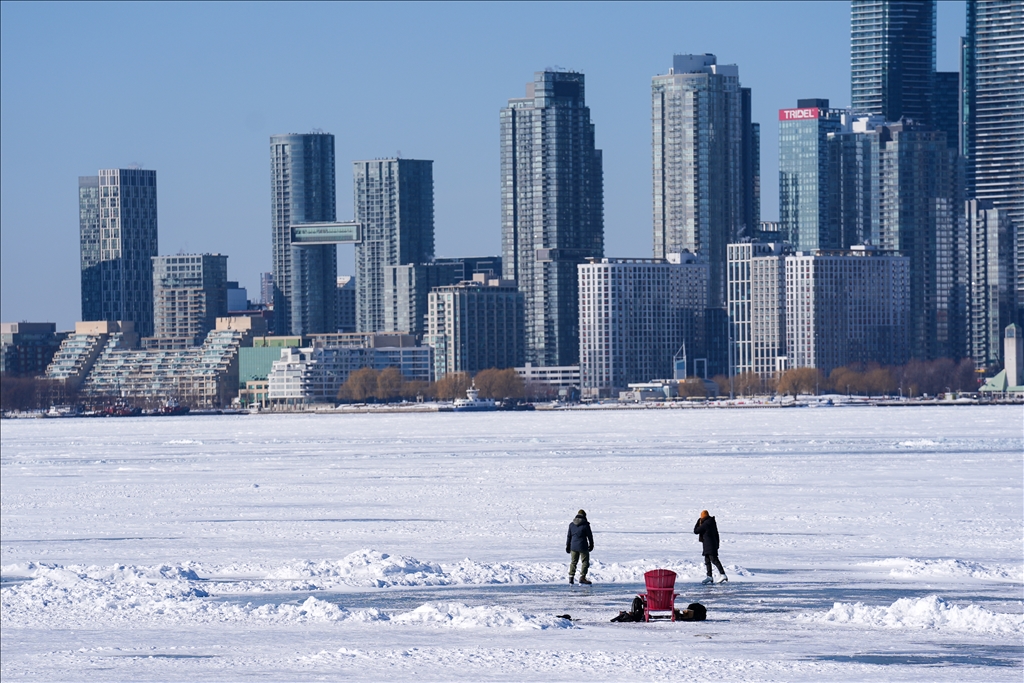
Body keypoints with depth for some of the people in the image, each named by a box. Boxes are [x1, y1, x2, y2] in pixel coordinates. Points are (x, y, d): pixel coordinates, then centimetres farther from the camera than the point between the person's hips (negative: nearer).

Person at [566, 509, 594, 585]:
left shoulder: (571, 524, 4)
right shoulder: (585, 524, -10)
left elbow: (569, 536, 9)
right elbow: (590, 536, -3)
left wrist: (567, 546, 17)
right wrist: (591, 545, 10)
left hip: (573, 546, 4)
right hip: (583, 547, -4)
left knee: (573, 562, 14)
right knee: (585, 562, 3)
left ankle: (571, 577, 11)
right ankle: (582, 577, -5)